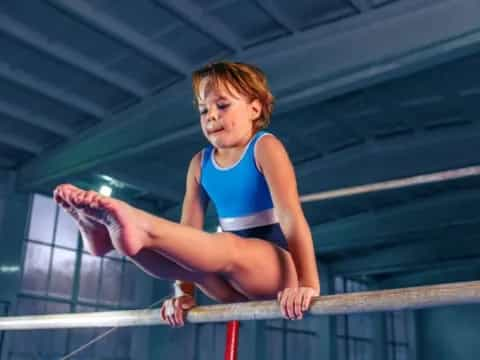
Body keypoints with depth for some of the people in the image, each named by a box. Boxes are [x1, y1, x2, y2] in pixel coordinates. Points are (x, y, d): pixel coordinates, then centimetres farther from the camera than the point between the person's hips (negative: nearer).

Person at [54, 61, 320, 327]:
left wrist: (307, 284, -26)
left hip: (276, 266, -6)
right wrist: (184, 292, -4)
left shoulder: (264, 147, -7)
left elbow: (291, 215, -18)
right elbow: (188, 233, 3)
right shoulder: (200, 163, 9)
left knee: (228, 250, -38)